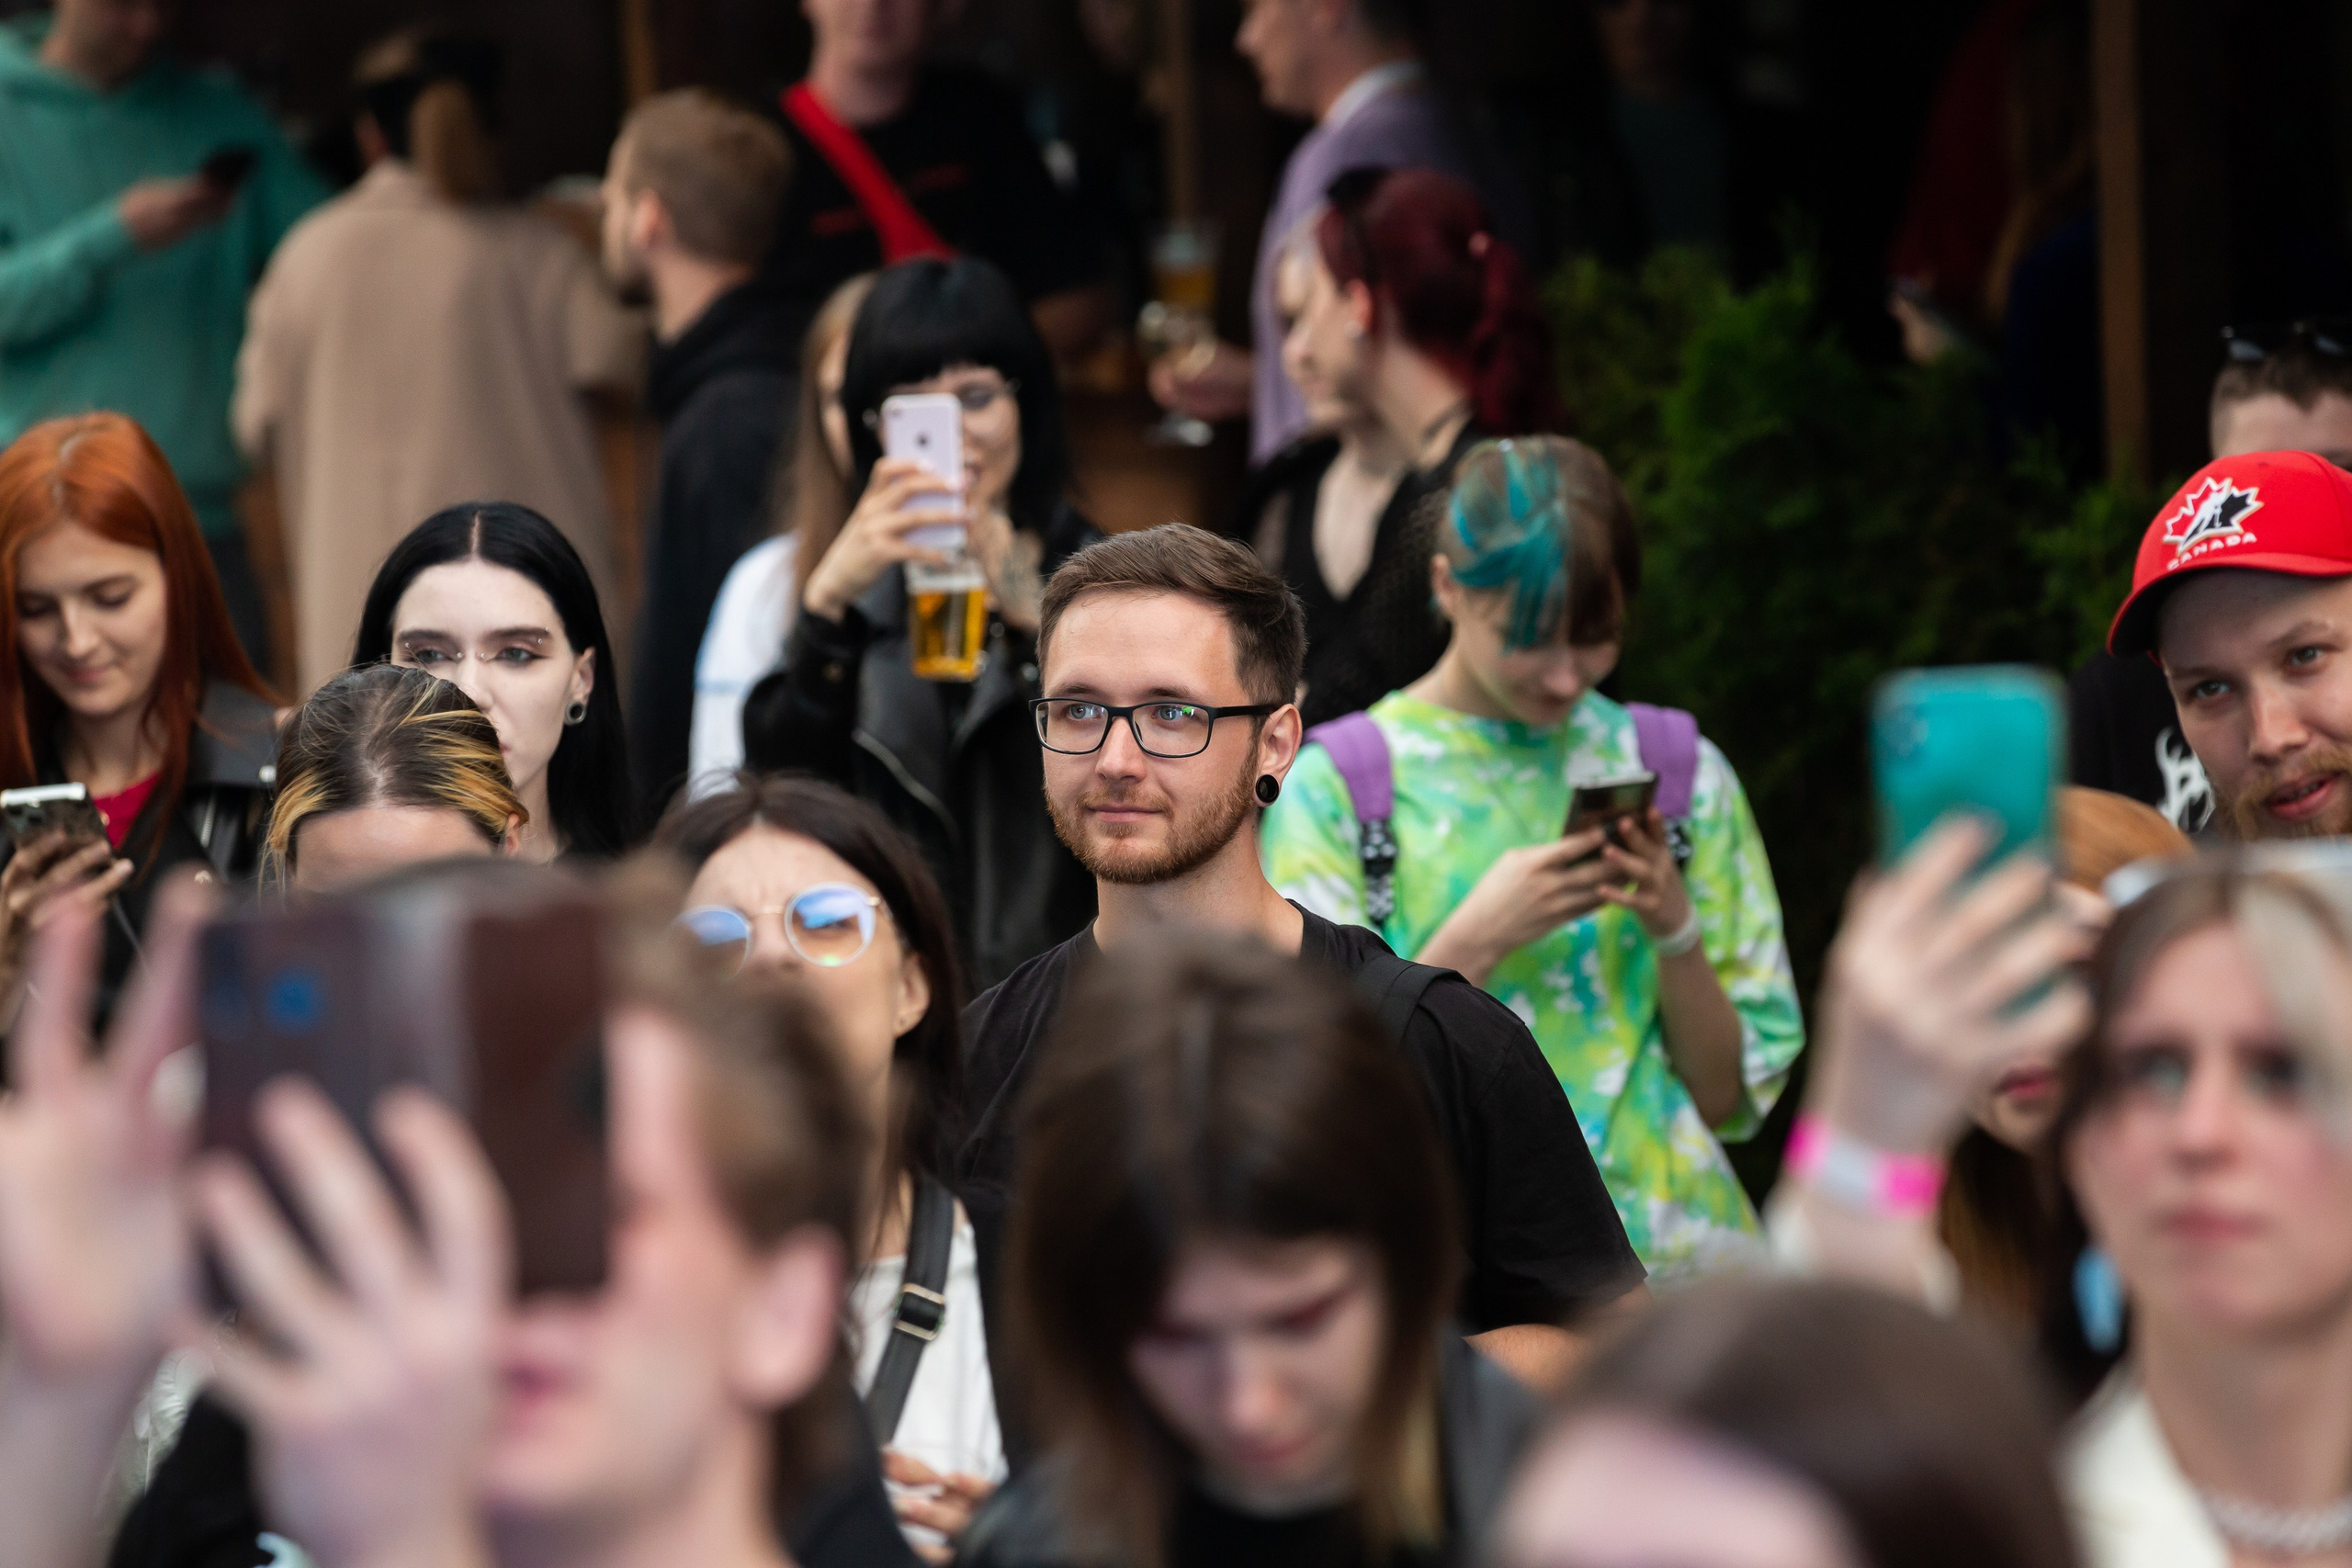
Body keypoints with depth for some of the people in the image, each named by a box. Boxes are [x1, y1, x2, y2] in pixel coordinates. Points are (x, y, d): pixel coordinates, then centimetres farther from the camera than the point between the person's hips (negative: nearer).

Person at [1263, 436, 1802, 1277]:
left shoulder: (1680, 775, 12)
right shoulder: (1333, 788, 4)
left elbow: (1730, 1097, 12)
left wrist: (1674, 931, -4)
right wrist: (1475, 941, -10)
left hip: (1669, 1232, 2)